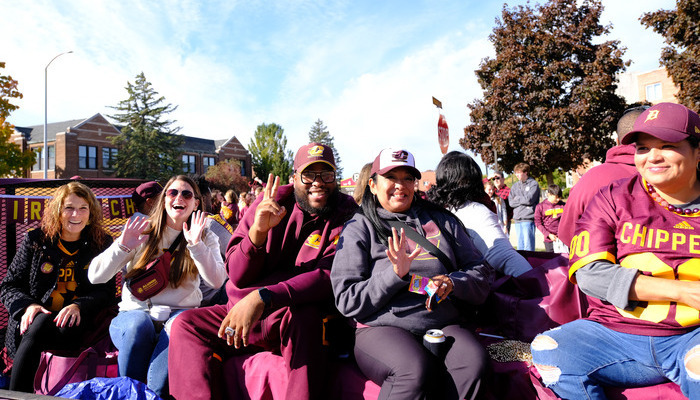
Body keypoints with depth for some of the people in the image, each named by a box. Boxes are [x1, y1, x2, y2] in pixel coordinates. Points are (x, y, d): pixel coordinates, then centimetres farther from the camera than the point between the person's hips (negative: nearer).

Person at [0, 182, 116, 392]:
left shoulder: (102, 243, 7)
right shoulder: (35, 240, 10)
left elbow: (107, 291, 1)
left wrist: (78, 306, -18)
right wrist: (27, 306, -11)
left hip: (76, 322, -1)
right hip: (36, 318, 1)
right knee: (42, 322, -33)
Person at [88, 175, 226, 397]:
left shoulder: (206, 238, 10)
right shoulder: (142, 232, 8)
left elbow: (217, 281, -8)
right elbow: (95, 276, 3)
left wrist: (195, 245, -18)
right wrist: (123, 246, -13)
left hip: (179, 314, 0)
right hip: (134, 313, 1)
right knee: (139, 324, -34)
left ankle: (155, 394, -21)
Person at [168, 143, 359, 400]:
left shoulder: (345, 216, -6)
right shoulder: (273, 202, 0)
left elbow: (330, 277, -21)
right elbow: (237, 276, -3)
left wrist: (262, 298, -32)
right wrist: (257, 231, -24)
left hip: (301, 320, -4)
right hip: (244, 312, 4)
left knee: (303, 317, -35)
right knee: (186, 324, -8)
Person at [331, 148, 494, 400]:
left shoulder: (441, 221, 17)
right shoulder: (359, 228, 5)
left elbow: (482, 273, 15)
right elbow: (347, 300, -2)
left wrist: (452, 283, -7)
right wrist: (395, 275, -15)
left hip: (444, 325, 3)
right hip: (382, 328, -2)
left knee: (474, 361, -29)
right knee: (416, 369, -33)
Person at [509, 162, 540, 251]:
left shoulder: (533, 184, 0)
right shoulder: (515, 186, 15)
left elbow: (529, 199, -12)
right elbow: (511, 202, 6)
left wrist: (517, 198, 2)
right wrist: (523, 200, -6)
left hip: (528, 219, -5)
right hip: (517, 219, 5)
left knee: (528, 245, -4)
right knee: (520, 245, 10)